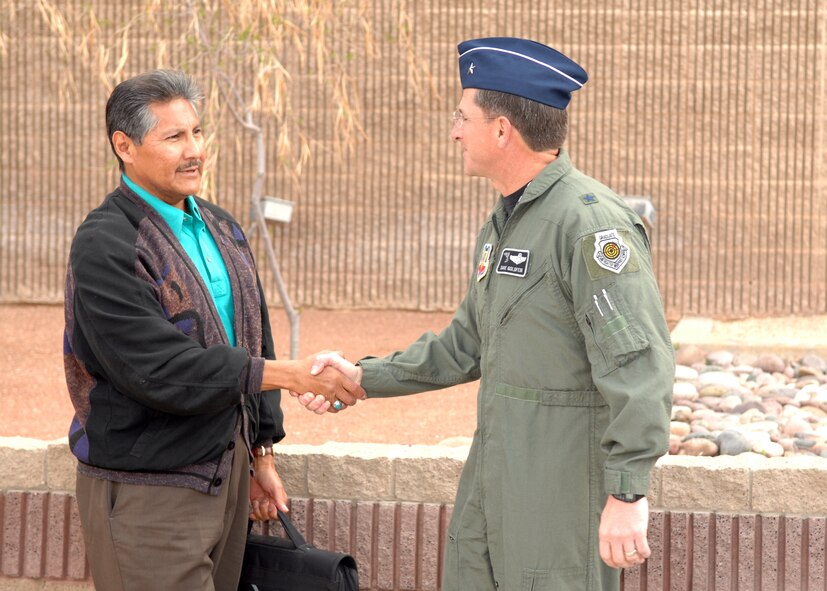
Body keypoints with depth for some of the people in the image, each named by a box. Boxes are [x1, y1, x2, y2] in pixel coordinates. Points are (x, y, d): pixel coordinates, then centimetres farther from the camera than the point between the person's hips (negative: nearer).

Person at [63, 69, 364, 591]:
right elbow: (160, 370, -22)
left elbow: (254, 342, 21)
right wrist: (292, 374, -22)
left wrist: (262, 455, 18)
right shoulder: (104, 246, -14)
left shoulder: (221, 230, 14)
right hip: (146, 491, -8)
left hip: (226, 473, 8)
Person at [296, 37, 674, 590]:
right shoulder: (503, 225, 16)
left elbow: (638, 366, -23)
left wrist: (628, 493, -27)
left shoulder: (591, 222, -17)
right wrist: (362, 377, 24)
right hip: (494, 485, 10)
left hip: (567, 493, -10)